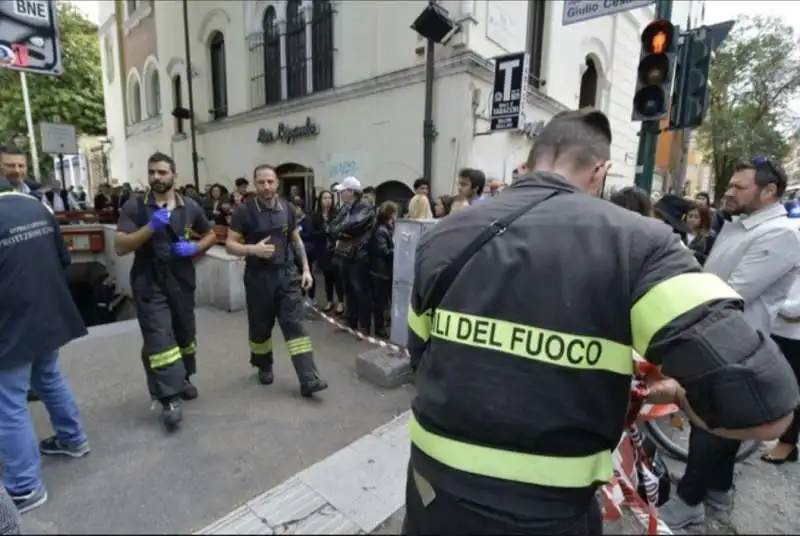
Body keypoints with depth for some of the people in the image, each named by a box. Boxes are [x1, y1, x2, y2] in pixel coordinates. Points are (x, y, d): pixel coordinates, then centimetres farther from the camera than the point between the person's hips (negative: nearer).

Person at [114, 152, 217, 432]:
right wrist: (151, 227, -25)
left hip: (182, 280, 4)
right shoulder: (134, 206, -6)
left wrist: (194, 248, -7)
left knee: (185, 334, 16)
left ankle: (183, 378, 38)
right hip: (149, 283, -3)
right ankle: (170, 400, -3)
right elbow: (120, 246, -12)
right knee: (159, 339, -8)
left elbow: (211, 235, 14)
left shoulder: (190, 206, 2)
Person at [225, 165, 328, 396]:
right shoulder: (245, 211, -7)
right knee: (260, 327, 13)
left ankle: (308, 379, -4)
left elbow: (296, 240, 13)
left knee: (295, 325, -4)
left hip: (286, 274, 2)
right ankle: (264, 367, 38)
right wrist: (253, 249, -25)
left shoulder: (287, 208, 3)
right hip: (258, 277, -1)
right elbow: (230, 244, -5)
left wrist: (306, 268, 6)